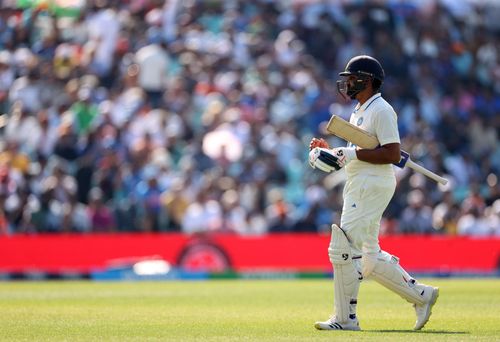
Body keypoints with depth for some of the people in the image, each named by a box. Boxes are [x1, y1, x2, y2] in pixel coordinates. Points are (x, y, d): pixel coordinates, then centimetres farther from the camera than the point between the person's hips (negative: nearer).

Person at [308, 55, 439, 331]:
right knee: (369, 258, 11)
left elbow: (392, 154, -19)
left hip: (372, 186, -10)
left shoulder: (381, 110, -11)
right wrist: (329, 150, 10)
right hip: (358, 186, 10)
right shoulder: (358, 112, 19)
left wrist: (353, 154, -21)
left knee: (343, 249, -12)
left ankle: (345, 318, -6)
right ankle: (421, 295, 16)